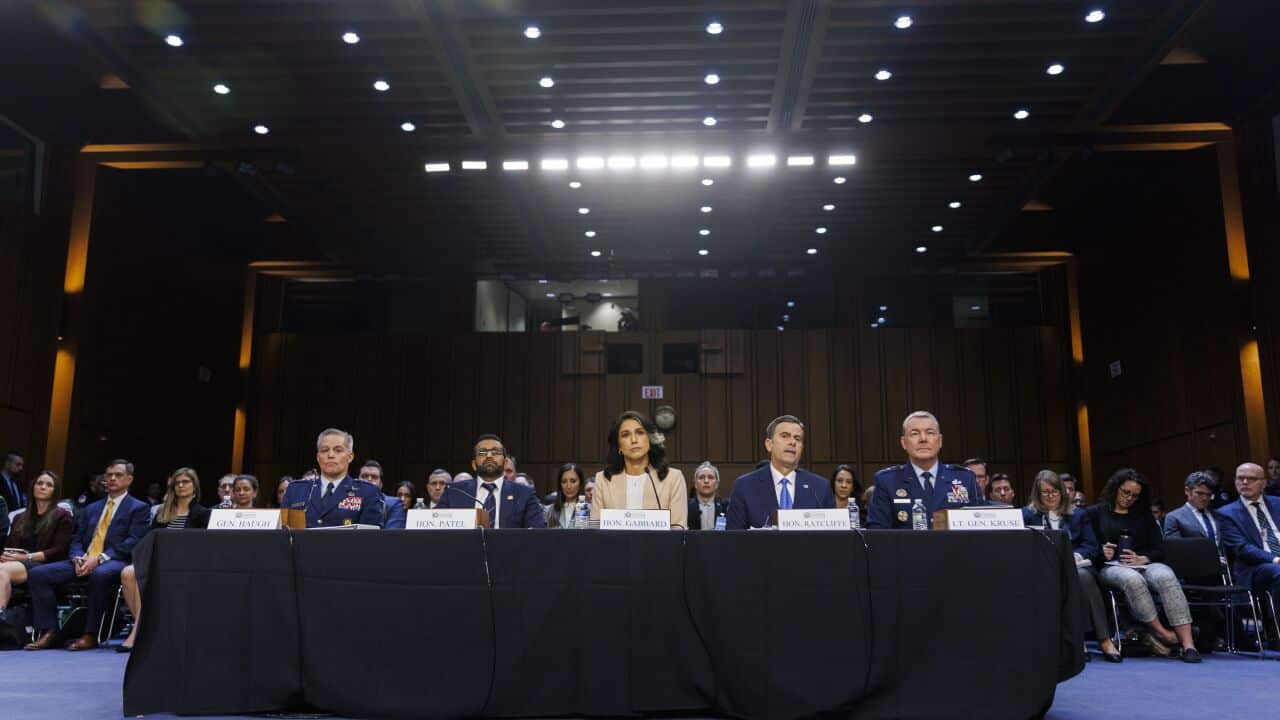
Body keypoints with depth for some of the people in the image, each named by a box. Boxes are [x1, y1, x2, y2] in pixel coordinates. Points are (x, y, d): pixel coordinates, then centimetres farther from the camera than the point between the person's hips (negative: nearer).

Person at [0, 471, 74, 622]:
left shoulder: (62, 516, 10)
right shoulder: (20, 518, 29)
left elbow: (59, 551, -1)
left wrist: (26, 557, -12)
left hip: (45, 566, -4)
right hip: (18, 563, 4)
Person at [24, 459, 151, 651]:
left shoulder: (139, 508, 7)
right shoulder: (92, 509, 27)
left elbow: (133, 542, -6)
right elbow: (76, 539, 20)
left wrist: (100, 558, -18)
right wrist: (78, 558, -5)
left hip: (114, 562, -6)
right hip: (84, 561, 6)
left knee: (99, 574, -40)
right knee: (37, 573, -14)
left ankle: (90, 636, -30)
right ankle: (48, 633, -15)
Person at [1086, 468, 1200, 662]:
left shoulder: (1144, 515, 22)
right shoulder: (1095, 513, 15)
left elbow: (1159, 548, 12)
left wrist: (1142, 559, -9)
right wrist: (1101, 552, -13)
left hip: (1144, 565, 2)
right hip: (1111, 567, -2)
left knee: (1166, 577, -33)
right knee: (1133, 579, -39)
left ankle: (1187, 644, -41)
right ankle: (1160, 632, -31)